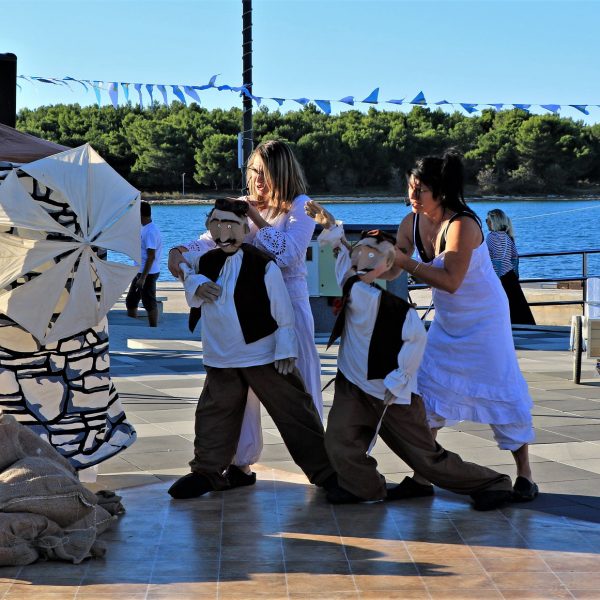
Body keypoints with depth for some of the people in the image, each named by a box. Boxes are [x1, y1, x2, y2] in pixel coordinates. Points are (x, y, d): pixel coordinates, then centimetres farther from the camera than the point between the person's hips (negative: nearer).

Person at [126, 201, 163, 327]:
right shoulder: (144, 228, 11)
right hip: (141, 272, 10)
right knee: (130, 301, 17)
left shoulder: (150, 231, -21)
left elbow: (151, 257, -24)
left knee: (150, 305, -1)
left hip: (148, 274, -10)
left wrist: (143, 278, -24)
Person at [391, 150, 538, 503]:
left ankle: (524, 474, 8)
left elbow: (450, 281, -34)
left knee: (500, 388, -4)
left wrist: (405, 261, -37)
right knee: (428, 387, 2)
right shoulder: (412, 223, -6)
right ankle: (422, 474, 9)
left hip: (484, 318, -7)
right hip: (447, 321, 7)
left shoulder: (462, 225, -28)